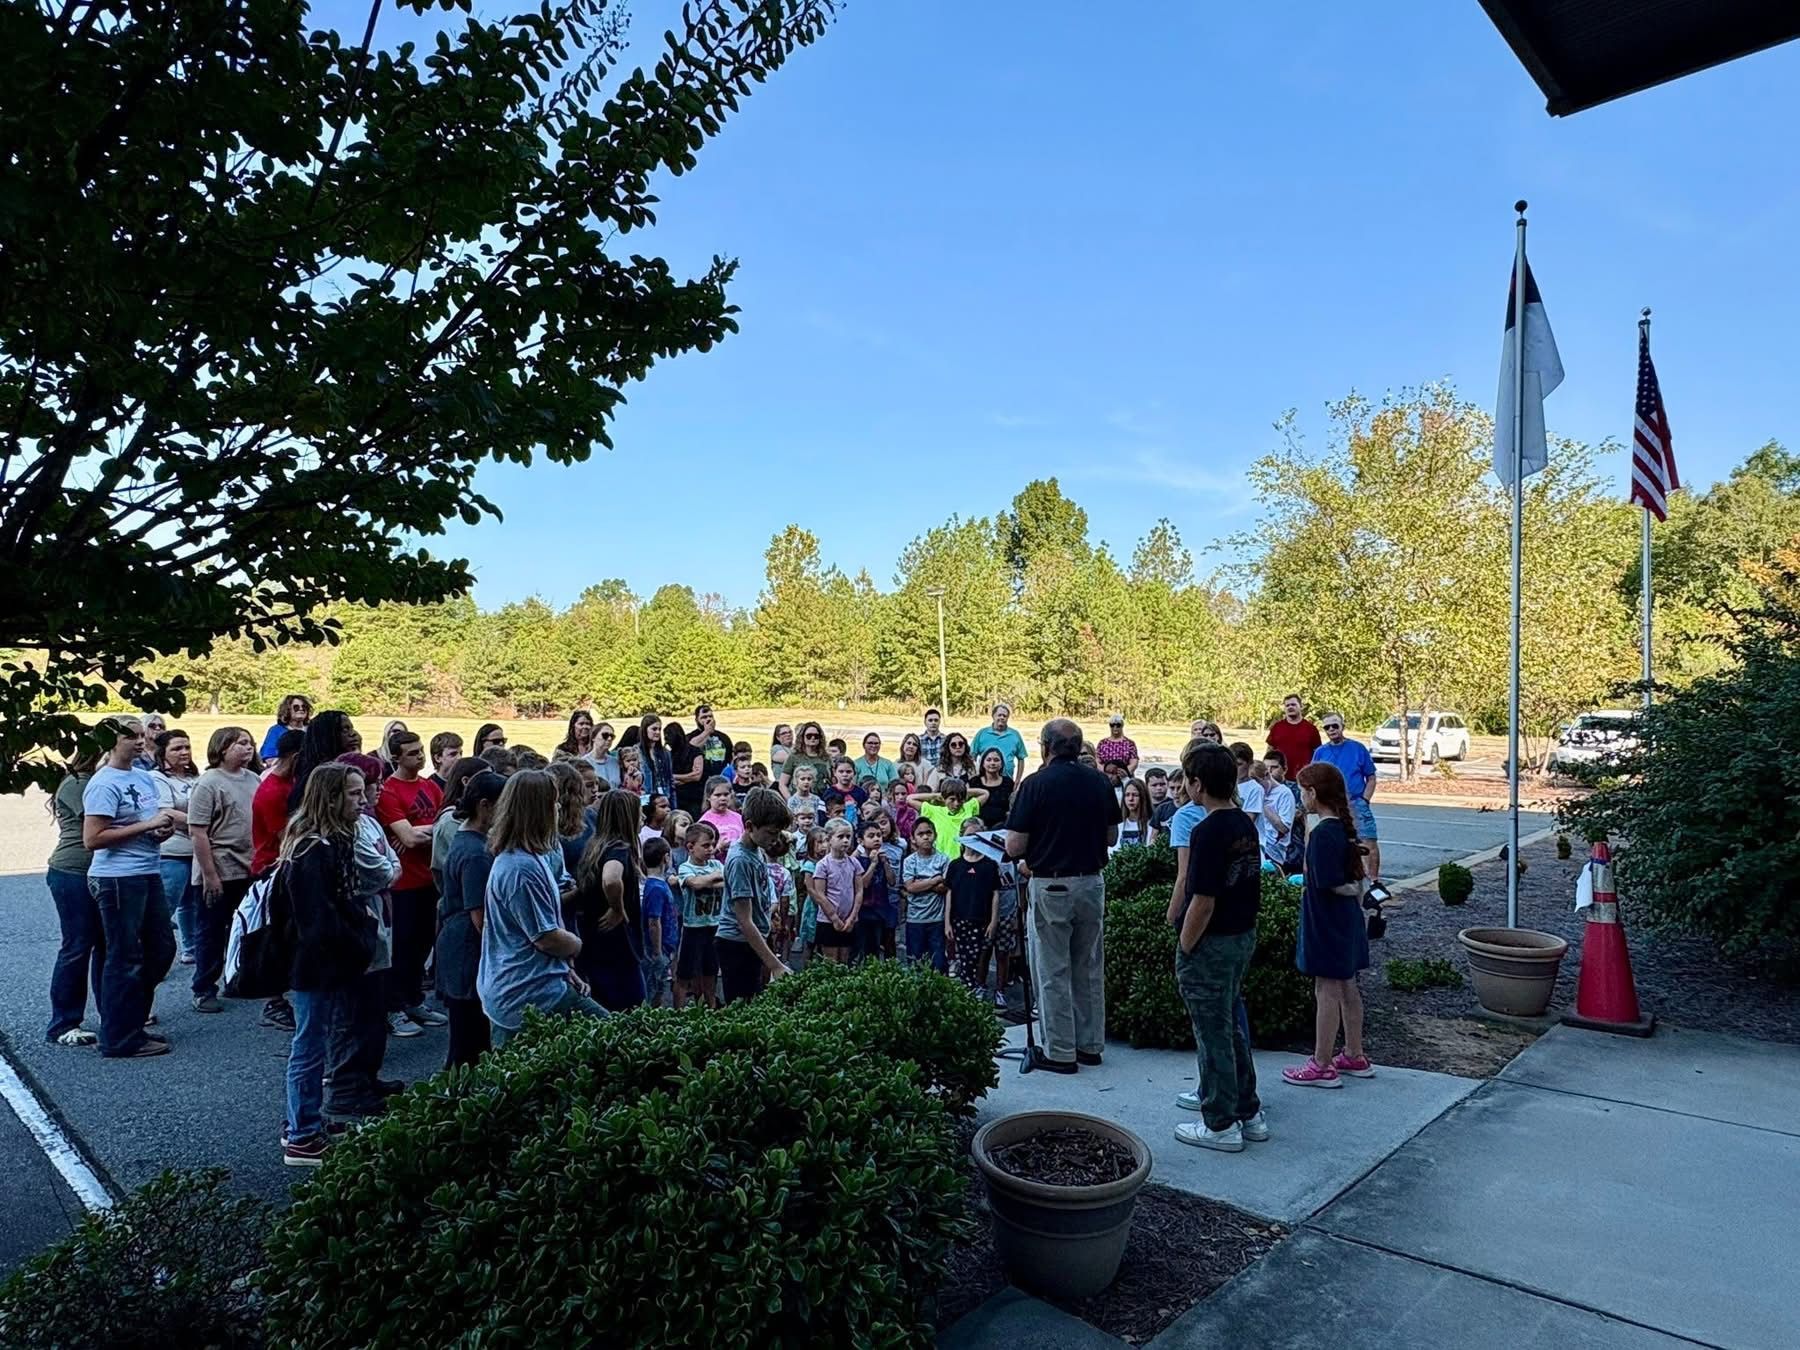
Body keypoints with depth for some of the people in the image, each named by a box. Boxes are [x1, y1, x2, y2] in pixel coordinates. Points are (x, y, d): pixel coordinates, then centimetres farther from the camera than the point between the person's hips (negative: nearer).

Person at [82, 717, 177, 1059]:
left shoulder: (144, 777, 12)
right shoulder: (103, 784, -13)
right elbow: (92, 839, -20)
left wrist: (163, 829, 3)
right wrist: (146, 826, -19)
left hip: (148, 875, 9)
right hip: (118, 879, -9)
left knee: (161, 949, 15)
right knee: (125, 959, 1)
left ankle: (132, 1023, 29)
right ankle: (120, 1040, 13)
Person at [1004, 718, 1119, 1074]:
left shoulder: (1036, 784, -13)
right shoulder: (1100, 781, 1)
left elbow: (1014, 847, -13)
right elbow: (1111, 836, 10)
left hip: (1051, 886, -5)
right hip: (1092, 882, 5)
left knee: (1053, 973, 5)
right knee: (1090, 969, 16)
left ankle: (1060, 1053, 12)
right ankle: (1090, 1045, 26)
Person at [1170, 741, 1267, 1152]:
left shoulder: (1208, 832, -23)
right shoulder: (1245, 825, 4)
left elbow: (1203, 903, -24)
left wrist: (1184, 951, -14)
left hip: (1213, 944, -9)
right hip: (1244, 935, 9)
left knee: (1213, 1034, 4)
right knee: (1230, 1026, 21)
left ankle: (1221, 1125, 15)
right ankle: (1247, 1111, 31)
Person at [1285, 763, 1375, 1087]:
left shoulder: (1322, 833, -22)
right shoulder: (1344, 827, 6)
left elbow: (1328, 884, -23)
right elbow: (1355, 878, 12)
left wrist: (1353, 890, -7)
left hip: (1326, 922, -9)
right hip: (1347, 918, 9)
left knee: (1327, 991, -1)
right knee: (1347, 987, 16)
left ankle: (1322, 1066, 8)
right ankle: (1354, 1057, 27)